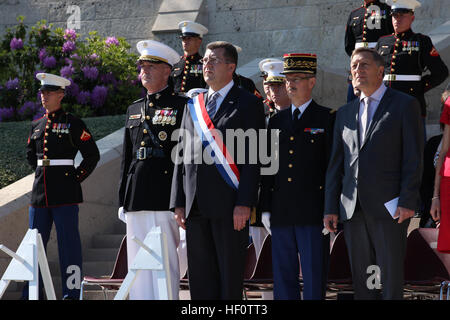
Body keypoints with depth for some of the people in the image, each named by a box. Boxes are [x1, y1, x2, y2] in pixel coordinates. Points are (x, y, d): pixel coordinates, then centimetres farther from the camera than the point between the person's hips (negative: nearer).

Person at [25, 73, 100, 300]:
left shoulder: (73, 124, -3)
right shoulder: (37, 125, 13)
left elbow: (92, 155, -2)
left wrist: (76, 177, -4)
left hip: (65, 195, -6)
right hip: (40, 192, 6)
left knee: (68, 243, -4)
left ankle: (72, 294, 0)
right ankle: (31, 294, 15)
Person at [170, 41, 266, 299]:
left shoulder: (248, 104, 0)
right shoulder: (193, 106, 18)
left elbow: (253, 158, -7)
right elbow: (182, 156, 17)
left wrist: (244, 203, -15)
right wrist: (179, 202, 9)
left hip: (229, 205, -5)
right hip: (195, 207, 6)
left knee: (230, 278, -2)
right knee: (200, 278, 6)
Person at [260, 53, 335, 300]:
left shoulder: (327, 119, 1)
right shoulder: (276, 121, 15)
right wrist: (265, 208, 9)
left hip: (313, 212, -5)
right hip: (281, 214, 5)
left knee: (314, 276, -3)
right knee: (283, 275, 7)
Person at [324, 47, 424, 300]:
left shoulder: (405, 105, 2)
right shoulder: (345, 113, 18)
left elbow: (414, 157, -4)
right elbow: (336, 164, 15)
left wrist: (408, 201, -12)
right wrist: (331, 207, 8)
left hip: (389, 207, -5)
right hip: (353, 209, 5)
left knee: (391, 274, -5)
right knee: (361, 277, 6)